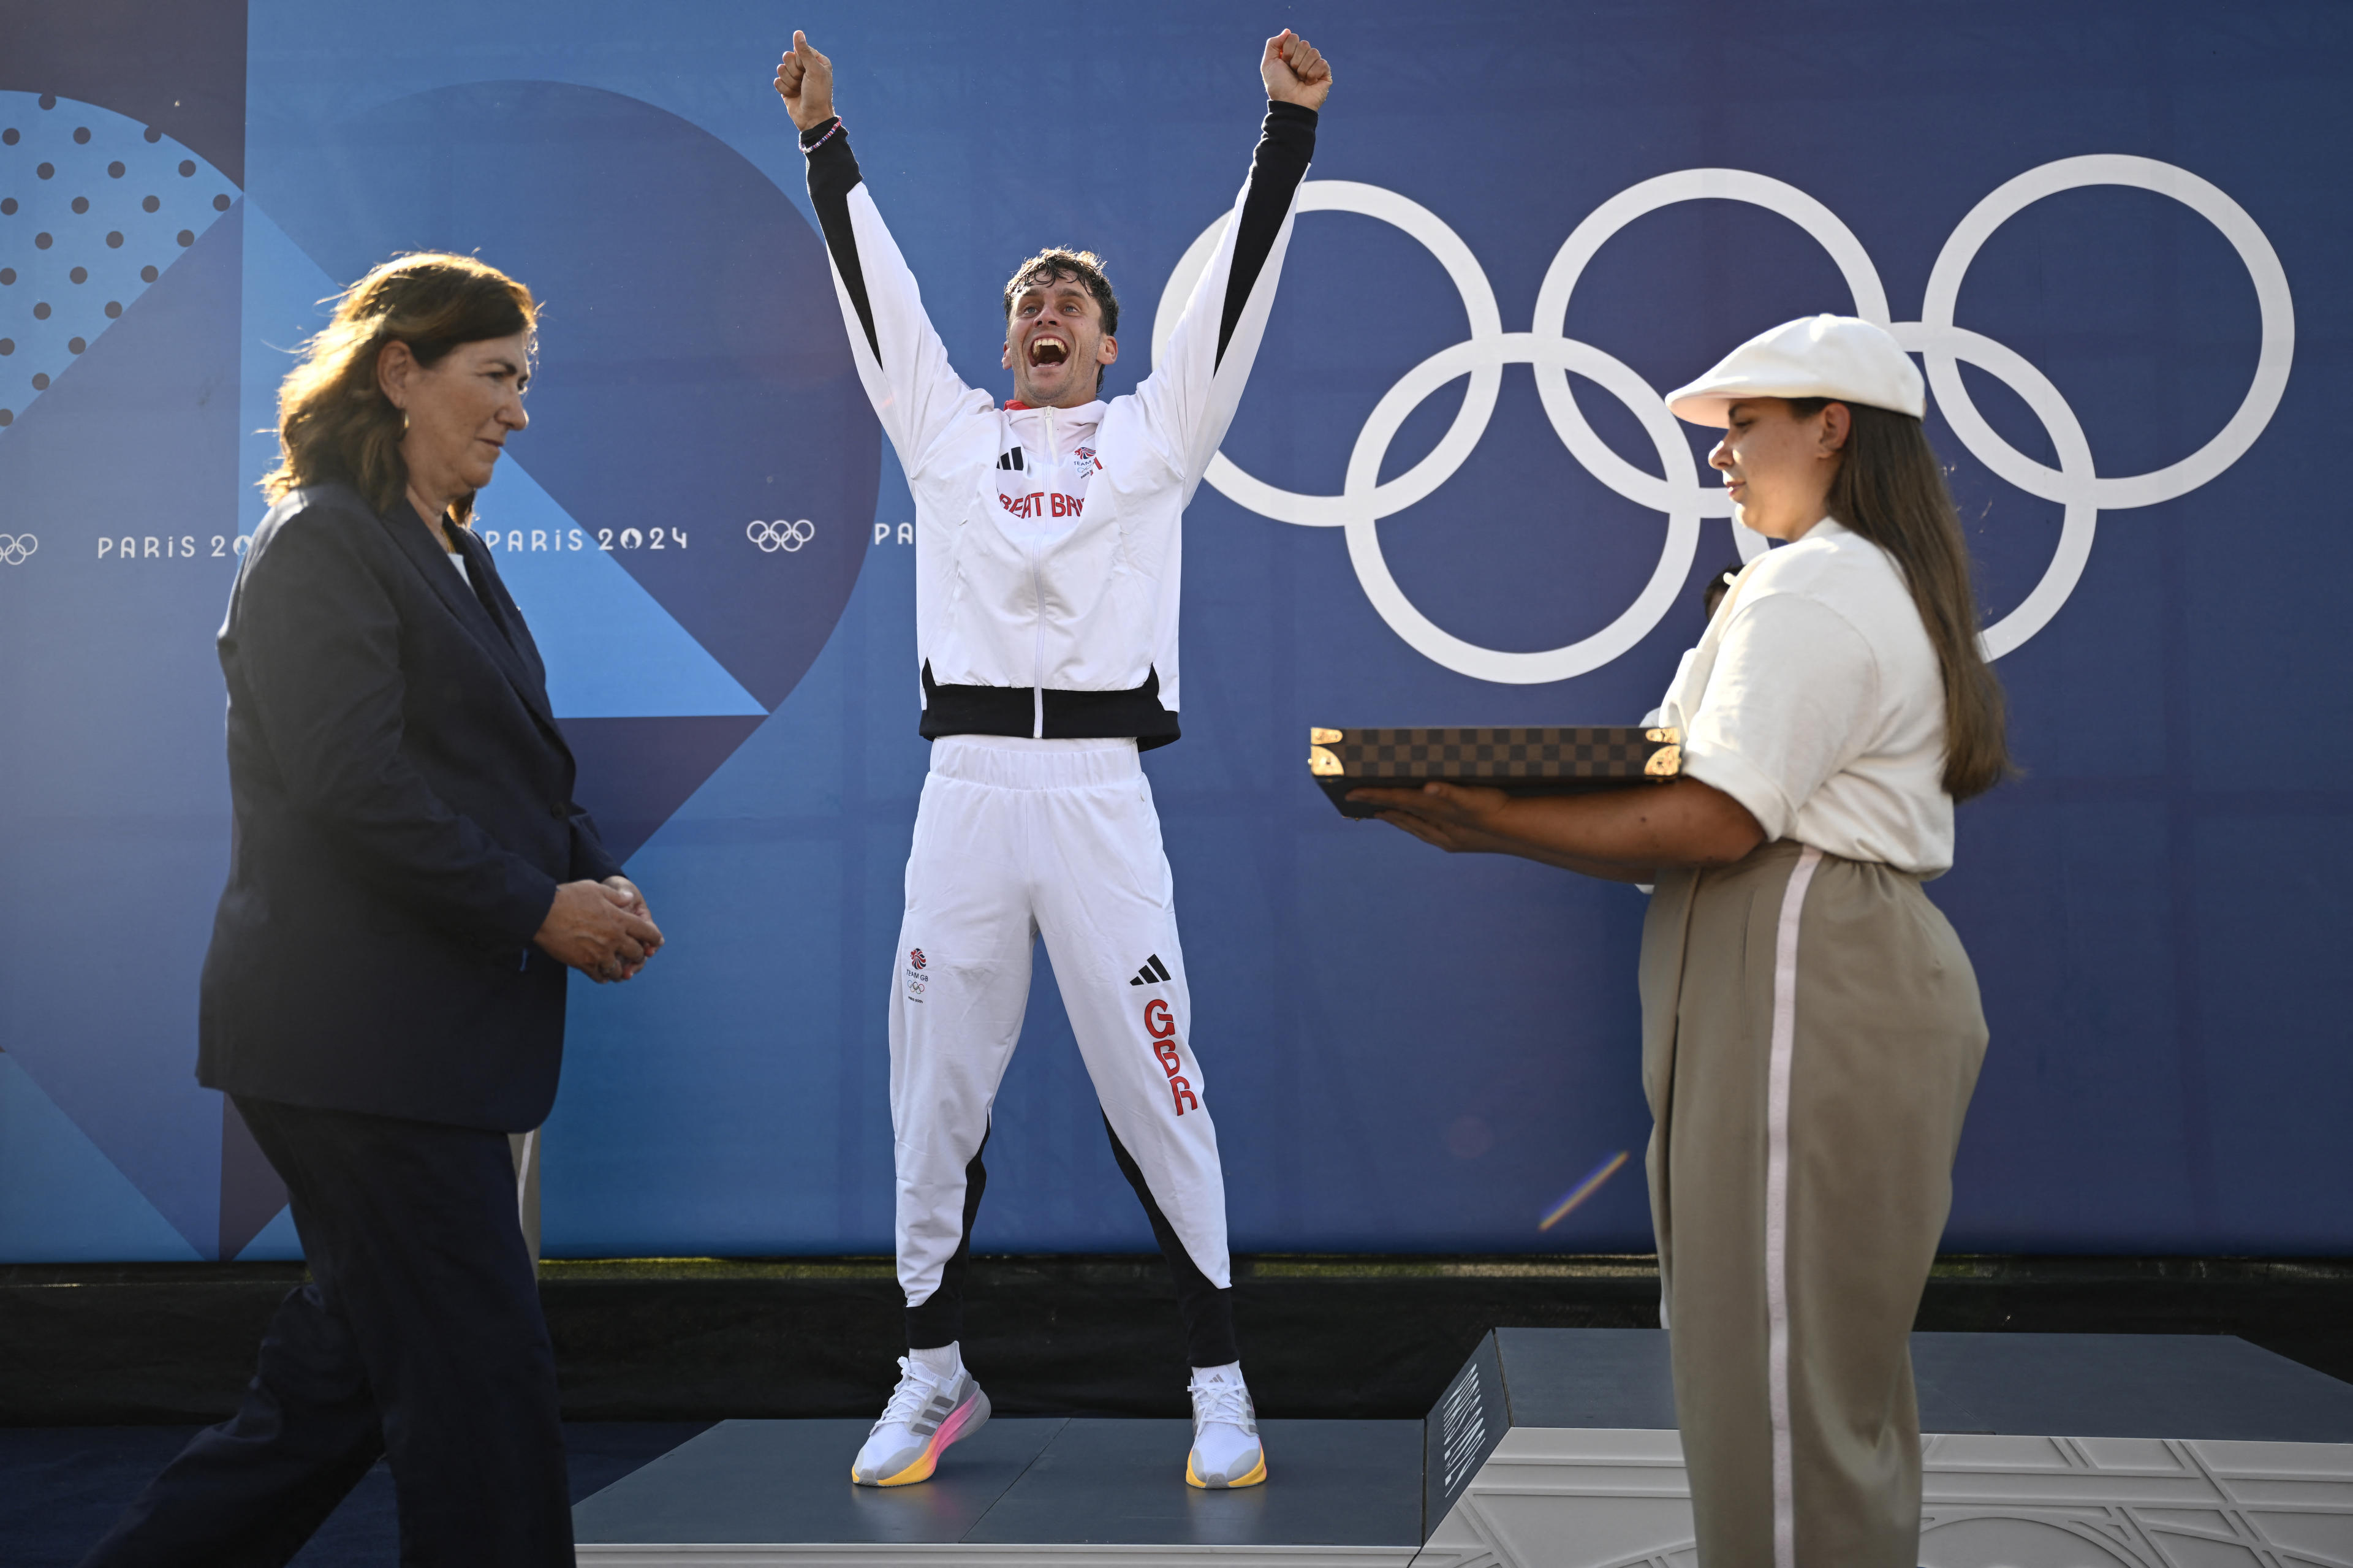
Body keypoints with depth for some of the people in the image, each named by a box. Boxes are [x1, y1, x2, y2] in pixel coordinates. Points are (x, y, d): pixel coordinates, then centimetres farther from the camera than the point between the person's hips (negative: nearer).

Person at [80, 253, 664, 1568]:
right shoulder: (320, 545, -11)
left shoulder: (454, 556, 18)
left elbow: (516, 763, 20)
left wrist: (597, 878, 1)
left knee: (349, 1362, 17)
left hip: (430, 1036, 10)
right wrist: (538, 910, -17)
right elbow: (352, 791, -20)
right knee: (479, 1369, -3)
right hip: (362, 1042, -10)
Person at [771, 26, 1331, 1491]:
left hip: (1102, 788, -2)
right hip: (966, 783, 2)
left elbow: (1239, 279, 6)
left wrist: (1290, 126, 2)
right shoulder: (945, 427, 16)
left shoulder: (1155, 433, 12)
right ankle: (935, 1376, 18)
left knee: (1156, 1089, -2)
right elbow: (875, 283, 16)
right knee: (937, 1092, 5)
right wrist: (825, 138, 13)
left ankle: (1221, 1382, 8)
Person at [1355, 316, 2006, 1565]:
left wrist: (1490, 825, -17)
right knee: (1841, 1371, 15)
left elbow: (1717, 825, -20)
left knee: (1777, 1378, -7)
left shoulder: (1807, 593, -11)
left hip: (1802, 990, -11)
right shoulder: (1892, 588, 23)